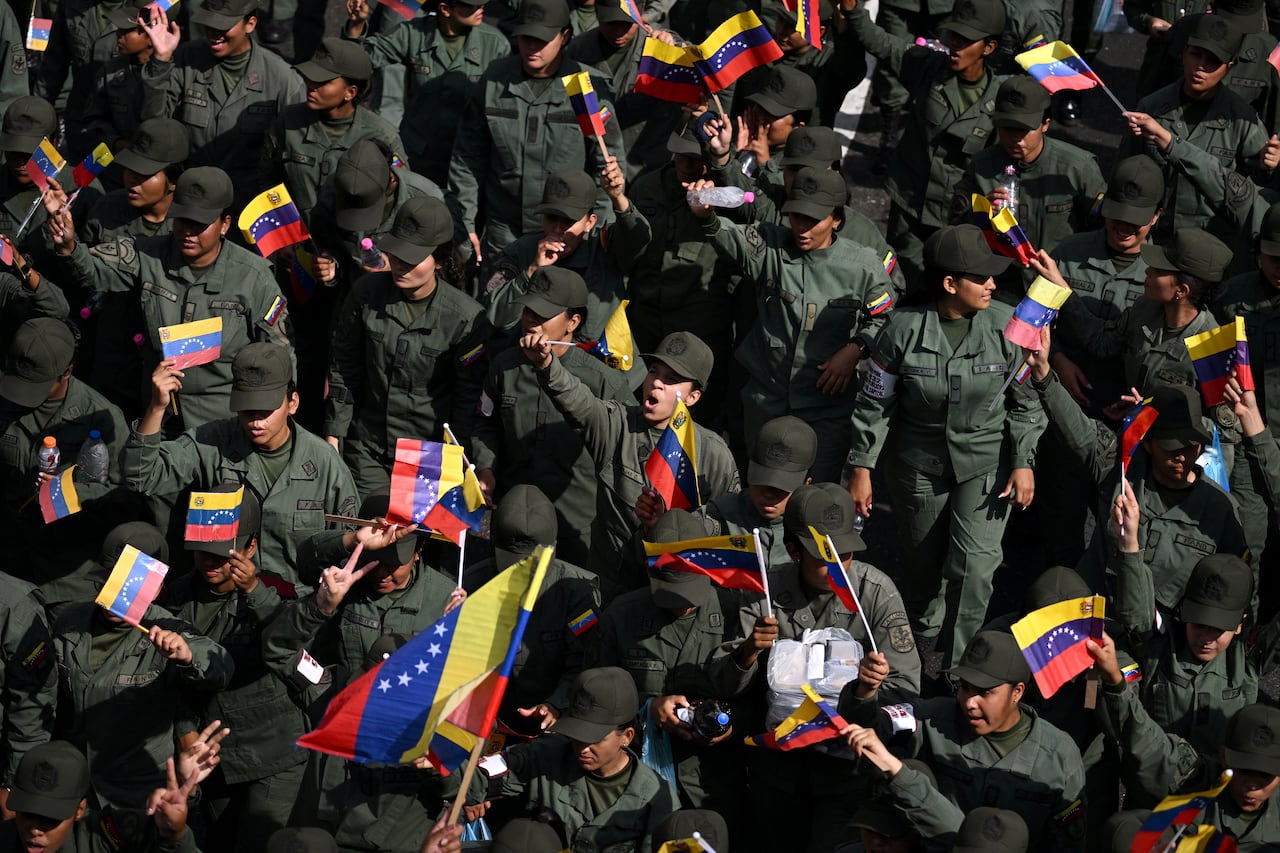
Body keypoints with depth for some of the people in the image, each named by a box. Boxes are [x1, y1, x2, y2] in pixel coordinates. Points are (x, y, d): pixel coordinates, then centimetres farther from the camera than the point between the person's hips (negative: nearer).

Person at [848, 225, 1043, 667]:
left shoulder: (1006, 325, -11)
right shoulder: (903, 328, -13)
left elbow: (1026, 399, -1)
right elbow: (875, 402, -2)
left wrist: (1024, 463, -5)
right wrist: (861, 467, -2)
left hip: (987, 463, -1)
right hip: (919, 464, 1)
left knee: (973, 567, -13)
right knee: (923, 564, 14)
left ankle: (956, 664, -3)